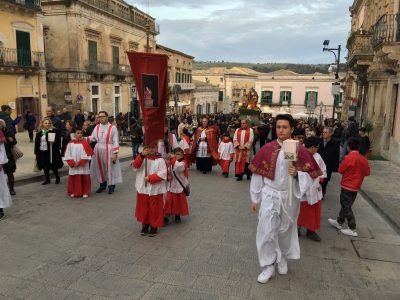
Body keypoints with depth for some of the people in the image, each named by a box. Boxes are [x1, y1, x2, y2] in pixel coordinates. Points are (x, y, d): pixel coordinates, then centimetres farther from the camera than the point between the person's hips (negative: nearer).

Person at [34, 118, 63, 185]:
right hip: (42, 152, 4)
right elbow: (36, 143, 8)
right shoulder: (39, 133, 6)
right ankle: (47, 179, 22)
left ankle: (57, 178, 22)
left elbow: (58, 140, -3)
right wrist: (36, 152, 5)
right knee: (45, 166, 9)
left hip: (51, 151, -4)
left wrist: (53, 142, -22)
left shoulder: (55, 131, -5)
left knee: (53, 166, 1)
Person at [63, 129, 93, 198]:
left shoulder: (85, 142, -4)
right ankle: (73, 192, 22)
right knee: (73, 179, 8)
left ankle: (85, 192, 15)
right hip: (73, 166, 2)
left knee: (84, 179, 4)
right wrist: (73, 163, -10)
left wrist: (80, 163, -13)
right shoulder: (70, 143, 1)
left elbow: (87, 154, -8)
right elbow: (67, 154, 2)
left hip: (83, 166, -1)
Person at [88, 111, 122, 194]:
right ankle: (102, 185, 29)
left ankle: (111, 186, 18)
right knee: (100, 168, 12)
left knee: (110, 168, 3)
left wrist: (115, 153, -16)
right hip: (98, 151, 5)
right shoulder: (97, 127, 7)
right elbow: (92, 137, 8)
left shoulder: (112, 128, -7)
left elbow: (116, 142, -10)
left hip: (108, 151, -4)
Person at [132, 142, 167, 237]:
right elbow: (135, 166, -12)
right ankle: (145, 225, 31)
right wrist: (142, 155, -24)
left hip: (155, 190, -4)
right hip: (143, 188, 4)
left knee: (154, 209, 6)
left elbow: (162, 173, -16)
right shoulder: (142, 158, 3)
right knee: (143, 208, 15)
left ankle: (154, 227, 22)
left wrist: (150, 178, -20)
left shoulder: (160, 160, -9)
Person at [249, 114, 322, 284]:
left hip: (290, 196, 1)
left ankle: (282, 258, 42)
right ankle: (268, 266, 16)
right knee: (267, 230, -3)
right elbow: (257, 174, -2)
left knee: (286, 230, 17)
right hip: (270, 195, 0)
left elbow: (312, 174, -3)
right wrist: (254, 198, 1)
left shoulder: (300, 151, -7)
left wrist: (297, 173, -24)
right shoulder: (267, 149, -7)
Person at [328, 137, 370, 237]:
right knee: (346, 205, 18)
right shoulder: (363, 159, -1)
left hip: (347, 186, -7)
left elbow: (340, 170, -11)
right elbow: (367, 173, 5)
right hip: (356, 187, 7)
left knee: (346, 206, 2)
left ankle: (352, 229, 3)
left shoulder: (348, 158, -20)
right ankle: (339, 222, 32)